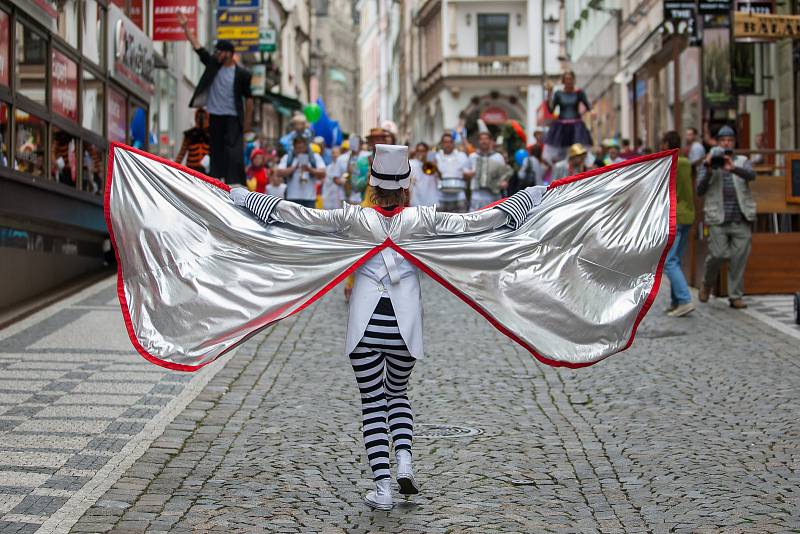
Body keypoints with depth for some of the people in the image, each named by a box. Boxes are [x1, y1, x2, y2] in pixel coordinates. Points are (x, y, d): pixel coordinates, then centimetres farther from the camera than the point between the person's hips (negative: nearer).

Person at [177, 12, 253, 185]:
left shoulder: (242, 74, -5)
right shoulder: (213, 64, 6)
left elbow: (248, 98, -1)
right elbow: (197, 47, 5)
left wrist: (247, 122, -1)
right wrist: (186, 27, -1)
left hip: (233, 118, -5)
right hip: (215, 116, 5)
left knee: (234, 152, -12)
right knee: (216, 151, 6)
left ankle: (236, 185, -16)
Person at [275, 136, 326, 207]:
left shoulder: (315, 157, 8)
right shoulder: (287, 158, 9)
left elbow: (322, 174, -2)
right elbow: (279, 173, -3)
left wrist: (309, 169, -18)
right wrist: (294, 168, -14)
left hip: (309, 197, 0)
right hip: (292, 197, 1)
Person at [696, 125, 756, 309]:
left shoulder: (742, 161, 11)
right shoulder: (708, 163, 9)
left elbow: (751, 175, -12)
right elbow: (700, 191, 0)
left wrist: (733, 168, -30)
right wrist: (708, 172, -16)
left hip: (741, 219, 1)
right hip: (718, 219, -1)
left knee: (739, 258, -2)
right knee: (718, 254, -9)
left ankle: (736, 296, 8)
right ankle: (707, 284, 19)